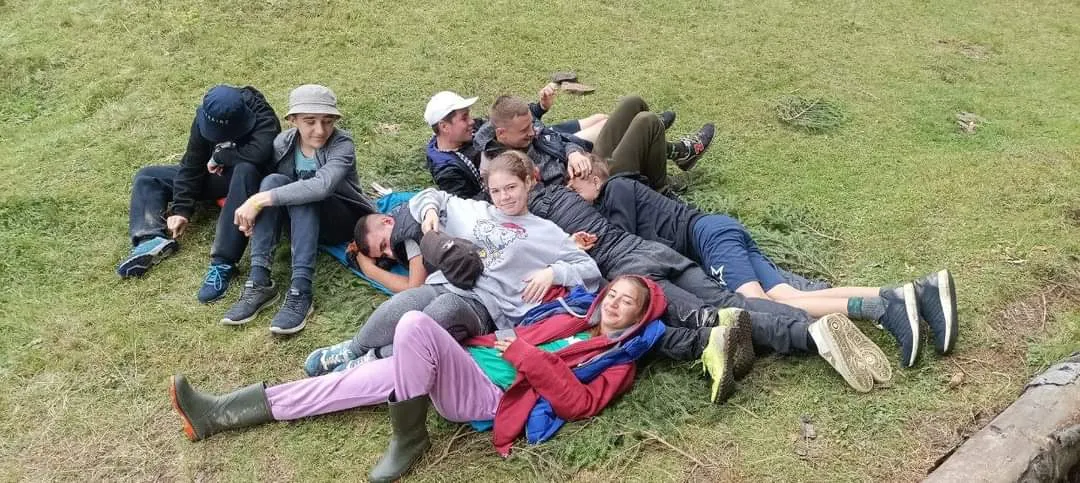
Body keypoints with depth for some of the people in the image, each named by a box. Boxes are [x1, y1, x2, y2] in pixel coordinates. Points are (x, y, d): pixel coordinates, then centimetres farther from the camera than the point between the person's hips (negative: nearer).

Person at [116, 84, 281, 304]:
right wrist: (181, 209, -17)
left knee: (246, 170, -43)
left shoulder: (263, 119, -27)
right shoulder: (204, 118, -11)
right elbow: (192, 164, -10)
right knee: (147, 177, 1)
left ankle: (222, 263, -46)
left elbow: (259, 153, -45)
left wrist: (220, 156, -26)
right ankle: (152, 239, -27)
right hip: (216, 176, 6)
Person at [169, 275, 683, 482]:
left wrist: (529, 358, -14)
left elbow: (578, 403, -10)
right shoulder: (576, 318, 25)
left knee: (415, 324, -29)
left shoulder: (618, 362, 5)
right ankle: (221, 413, -4)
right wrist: (500, 341, 11)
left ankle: (409, 438, -14)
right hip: (472, 365, 7)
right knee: (379, 376, -7)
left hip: (490, 396, -7)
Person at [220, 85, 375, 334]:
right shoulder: (282, 143, -7)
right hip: (301, 221, 4)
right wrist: (253, 209, -22)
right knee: (273, 181, -26)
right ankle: (259, 282, -31)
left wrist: (261, 199, -42)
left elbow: (322, 185, -41)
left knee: (303, 196, -34)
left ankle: (300, 292, -40)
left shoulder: (342, 144, -23)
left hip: (343, 221, -4)